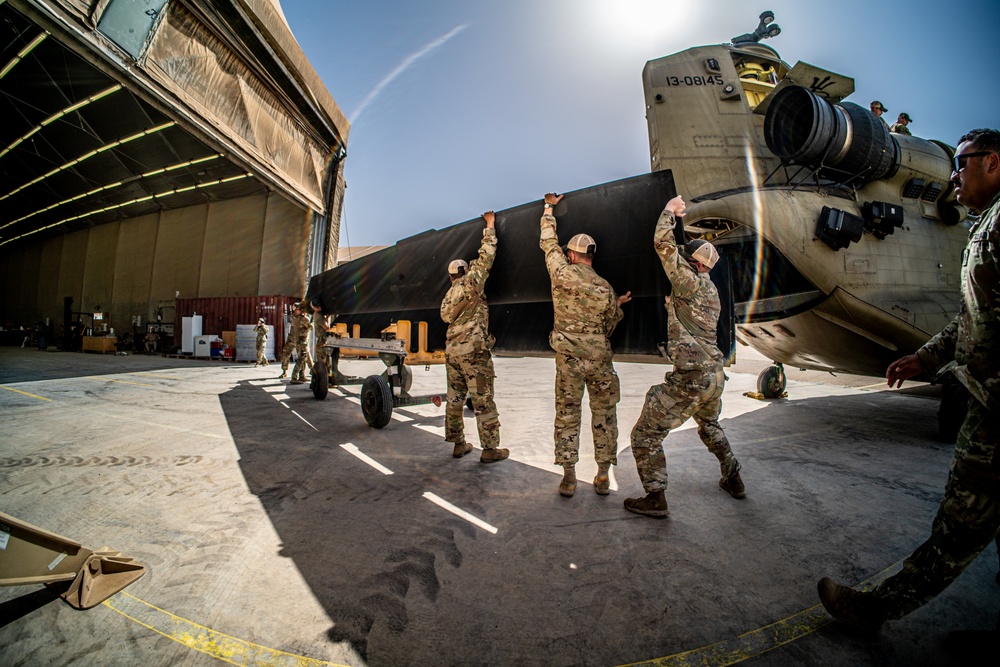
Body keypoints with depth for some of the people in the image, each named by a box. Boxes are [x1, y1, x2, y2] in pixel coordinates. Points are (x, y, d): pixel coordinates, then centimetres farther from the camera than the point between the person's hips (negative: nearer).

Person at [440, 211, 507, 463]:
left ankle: (458, 444, 20)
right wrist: (490, 225, 10)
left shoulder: (449, 295, 17)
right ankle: (490, 449, 3)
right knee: (483, 401, -2)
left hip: (452, 350, 8)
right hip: (473, 351, -8)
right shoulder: (470, 283, -3)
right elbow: (486, 255, -1)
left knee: (455, 398, 11)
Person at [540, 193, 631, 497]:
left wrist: (549, 206, 27)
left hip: (568, 357, 0)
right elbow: (609, 326, 9)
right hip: (599, 357, 1)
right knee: (604, 414, 12)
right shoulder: (606, 289, 0)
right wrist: (618, 305, 27)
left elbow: (548, 241, 12)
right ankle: (603, 475, 17)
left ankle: (568, 477, 11)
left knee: (566, 414, 8)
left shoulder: (561, 272, -4)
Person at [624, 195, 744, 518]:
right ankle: (733, 479, 46)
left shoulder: (689, 283, -12)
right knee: (709, 425, 35)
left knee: (645, 434, 0)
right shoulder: (711, 289, 14)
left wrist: (669, 211, 2)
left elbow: (663, 244, -15)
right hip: (715, 375, 10)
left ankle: (655, 498, 5)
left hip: (690, 378, -10)